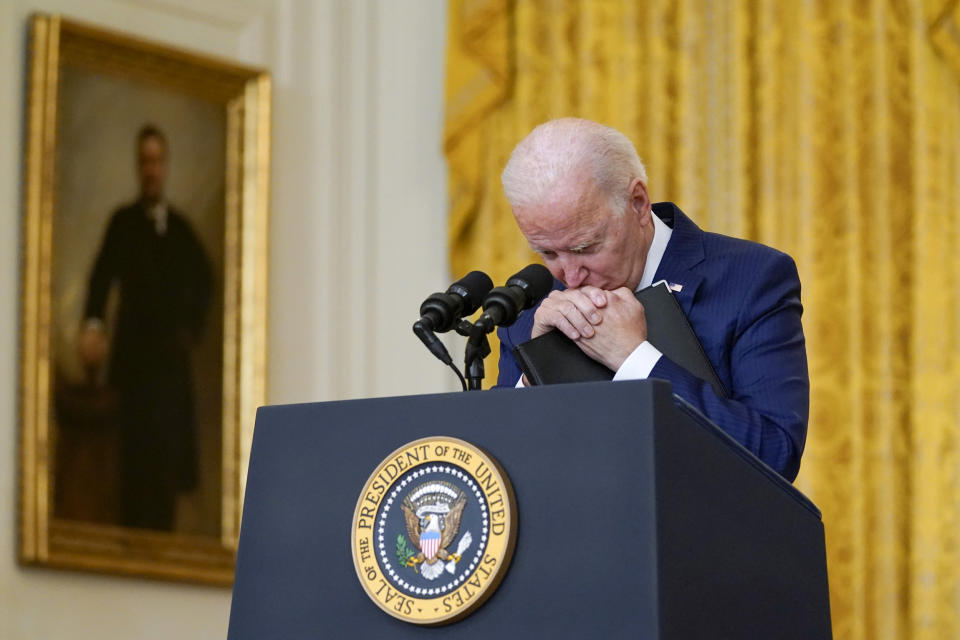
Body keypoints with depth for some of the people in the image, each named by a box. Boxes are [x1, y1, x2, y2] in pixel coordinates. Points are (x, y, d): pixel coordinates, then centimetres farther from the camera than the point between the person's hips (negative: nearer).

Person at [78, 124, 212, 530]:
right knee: (136, 454, -9)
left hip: (173, 357, 4)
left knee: (168, 449, 5)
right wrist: (93, 324, -31)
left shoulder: (180, 226, 13)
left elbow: (202, 279, 26)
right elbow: (102, 275, -14)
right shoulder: (123, 222, 0)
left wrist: (192, 326, 12)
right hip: (133, 355, -4)